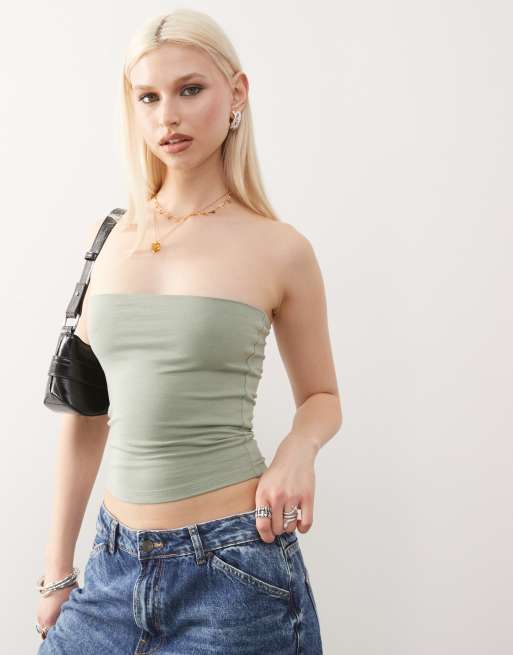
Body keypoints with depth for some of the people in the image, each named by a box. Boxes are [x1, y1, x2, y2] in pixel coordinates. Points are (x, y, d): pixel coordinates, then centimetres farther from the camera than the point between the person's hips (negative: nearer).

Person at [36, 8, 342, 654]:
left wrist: (296, 450, -16)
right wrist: (57, 569, 9)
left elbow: (322, 398, 6)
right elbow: (85, 409, 7)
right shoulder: (108, 238, 3)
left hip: (233, 568, -3)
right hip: (118, 558, 4)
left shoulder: (279, 249, -7)